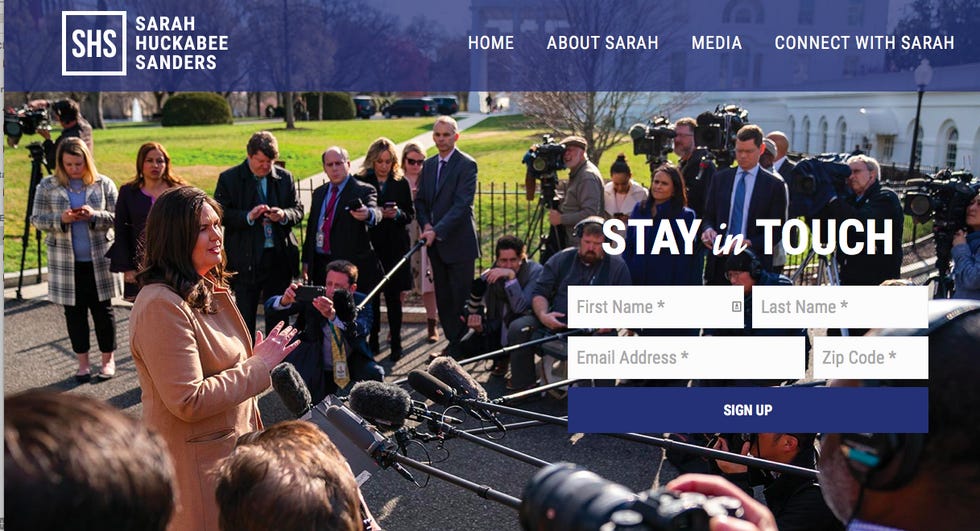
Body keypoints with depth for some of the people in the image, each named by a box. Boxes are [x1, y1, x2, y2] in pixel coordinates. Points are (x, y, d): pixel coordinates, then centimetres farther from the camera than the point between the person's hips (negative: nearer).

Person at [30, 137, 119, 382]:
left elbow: (116, 217, -2)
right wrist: (61, 219, -19)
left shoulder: (103, 184, 0)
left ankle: (108, 359, 19)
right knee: (74, 311, 8)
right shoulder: (47, 186, 2)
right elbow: (36, 219, 0)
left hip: (99, 260, -1)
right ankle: (82, 362, 19)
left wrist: (94, 215, -20)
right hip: (65, 262, 1)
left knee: (102, 309, 6)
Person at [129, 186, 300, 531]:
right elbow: (188, 402, -26)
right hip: (195, 461, -9)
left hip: (234, 444, 9)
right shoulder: (162, 306, -23)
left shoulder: (209, 289, 7)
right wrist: (259, 364, -20)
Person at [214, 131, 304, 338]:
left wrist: (284, 215, -13)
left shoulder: (284, 177, 7)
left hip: (280, 256, 3)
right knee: (245, 316, 6)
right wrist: (248, 216, -21)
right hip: (246, 260, -3)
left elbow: (299, 210, 9)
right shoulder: (229, 178, -2)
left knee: (278, 315, 12)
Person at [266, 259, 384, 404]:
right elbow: (270, 306, -19)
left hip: (352, 367, 0)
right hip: (318, 372, 0)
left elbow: (361, 330, -34)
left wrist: (333, 315, -53)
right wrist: (285, 300, -45)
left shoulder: (361, 303, -12)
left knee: (375, 374, -26)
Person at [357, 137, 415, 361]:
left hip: (395, 246, 0)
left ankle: (395, 343, 10)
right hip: (369, 245, 0)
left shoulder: (401, 183, 6)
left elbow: (410, 214, 8)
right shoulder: (361, 181, 2)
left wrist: (397, 214, -13)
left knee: (393, 296, 2)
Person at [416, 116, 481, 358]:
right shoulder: (429, 164, 13)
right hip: (436, 243, 7)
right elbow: (421, 201, 16)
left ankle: (463, 347, 7)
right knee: (443, 299, 11)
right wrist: (426, 225, -3)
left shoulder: (467, 164, -9)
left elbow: (462, 204, -17)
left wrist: (437, 231, -23)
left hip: (458, 243, -7)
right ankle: (453, 343, 22)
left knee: (461, 299, -2)